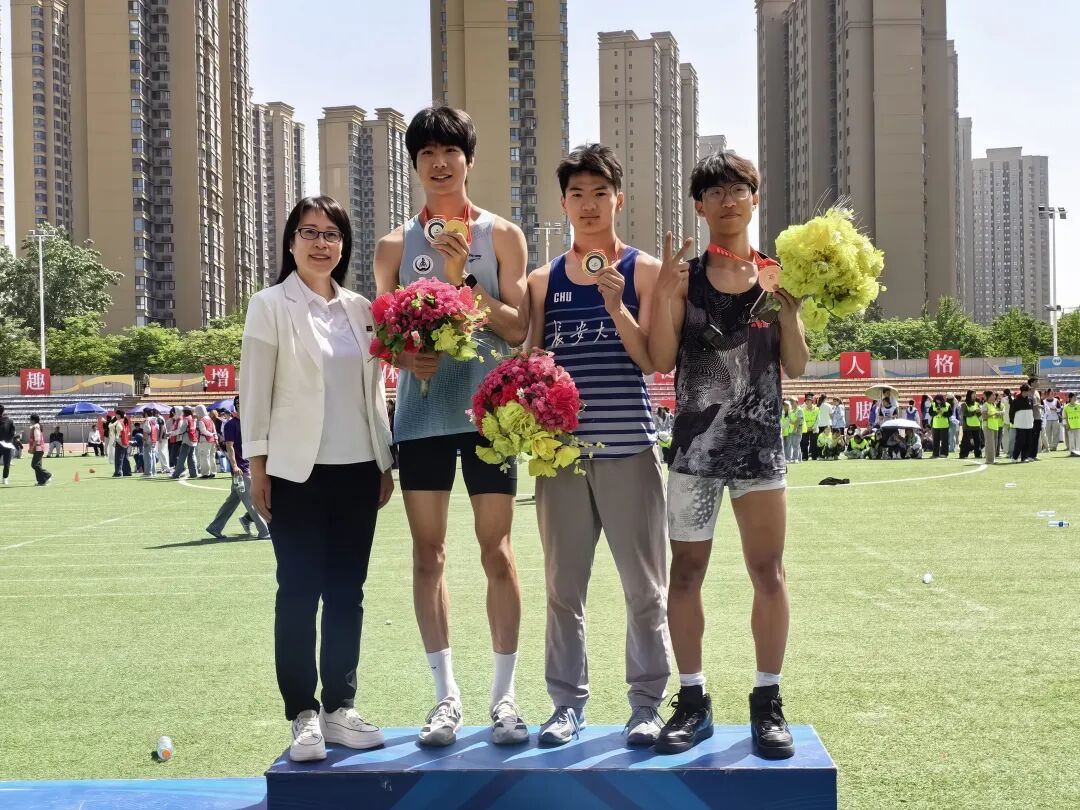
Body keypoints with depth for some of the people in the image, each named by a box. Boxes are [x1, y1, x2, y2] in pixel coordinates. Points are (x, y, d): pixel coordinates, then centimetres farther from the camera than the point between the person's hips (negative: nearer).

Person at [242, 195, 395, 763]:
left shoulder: (361, 310, 11)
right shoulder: (271, 306, -1)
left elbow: (373, 392, 14)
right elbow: (255, 391, -4)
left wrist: (385, 461, 11)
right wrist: (257, 467, -8)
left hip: (357, 471, 4)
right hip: (296, 472, -4)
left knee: (347, 592, 7)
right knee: (299, 593, -1)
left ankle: (340, 707, 16)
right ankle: (304, 715, 6)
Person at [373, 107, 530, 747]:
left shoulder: (502, 235, 5)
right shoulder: (396, 245, 11)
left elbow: (517, 327, -2)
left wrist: (464, 280, -14)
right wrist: (405, 356, -12)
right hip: (421, 413, 2)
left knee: (497, 552, -1)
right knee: (428, 554, 3)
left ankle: (505, 694, 8)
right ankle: (447, 694, 12)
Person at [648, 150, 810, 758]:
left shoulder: (777, 274, 5)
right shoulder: (684, 276, 2)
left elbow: (796, 365, 3)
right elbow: (662, 360, -4)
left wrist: (788, 305, -11)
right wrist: (664, 292, -14)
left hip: (760, 441, 0)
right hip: (696, 442, 0)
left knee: (768, 571, 1)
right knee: (687, 570, 3)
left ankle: (768, 701, 11)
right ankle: (693, 700, 14)